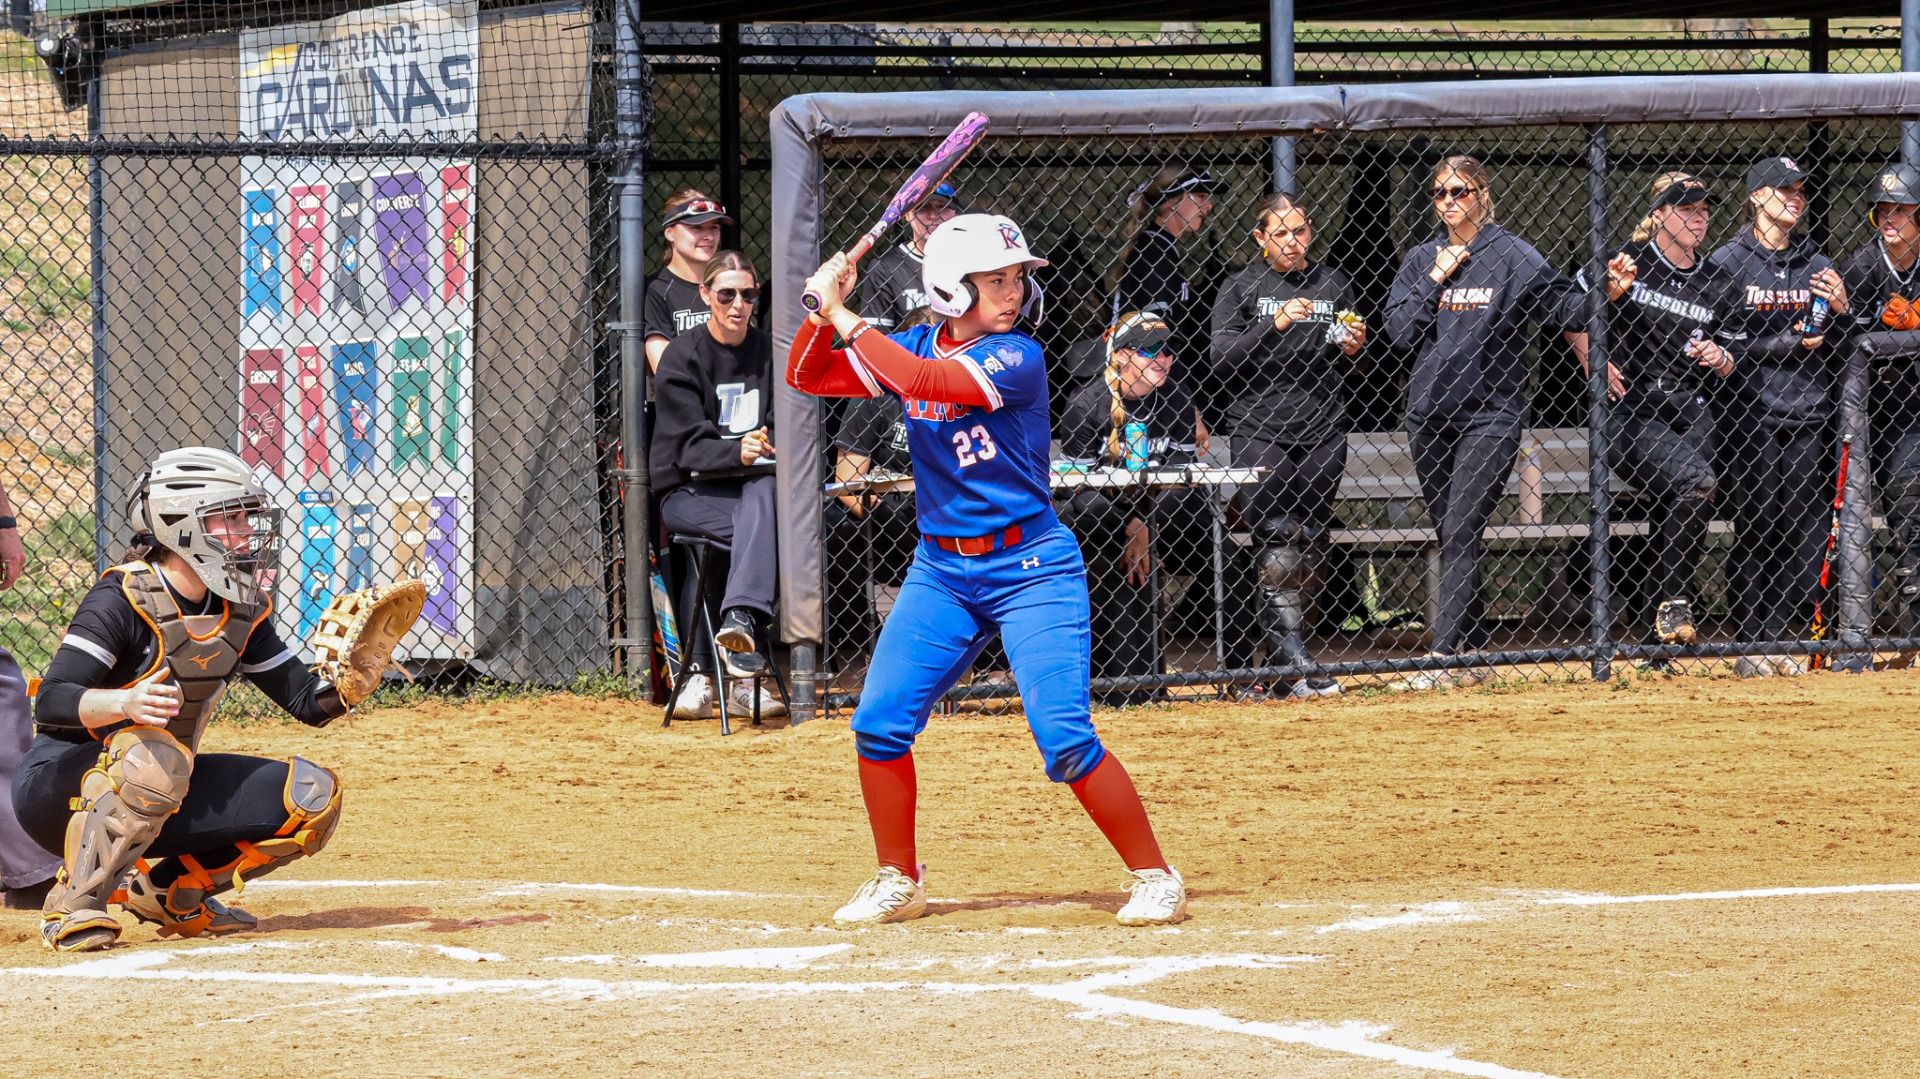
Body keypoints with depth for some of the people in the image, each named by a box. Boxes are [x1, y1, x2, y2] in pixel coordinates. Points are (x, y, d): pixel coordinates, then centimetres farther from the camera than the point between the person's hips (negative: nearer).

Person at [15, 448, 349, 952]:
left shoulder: (242, 610, 3)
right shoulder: (123, 598, -18)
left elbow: (308, 703, 5)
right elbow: (51, 703, -28)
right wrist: (124, 703, -47)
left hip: (160, 800, 7)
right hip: (60, 782, -7)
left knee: (314, 798, -6)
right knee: (155, 756, -39)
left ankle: (170, 891, 7)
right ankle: (73, 908, -24)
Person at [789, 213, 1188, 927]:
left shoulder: (1017, 358, -14)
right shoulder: (917, 347, 5)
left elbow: (924, 380, -27)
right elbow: (807, 376, 7)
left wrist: (843, 313, -22)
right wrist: (823, 311, -11)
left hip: (1030, 567, -6)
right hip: (940, 568, 6)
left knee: (1065, 738, -15)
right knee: (879, 723, -1)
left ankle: (1155, 879, -2)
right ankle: (898, 883, 16)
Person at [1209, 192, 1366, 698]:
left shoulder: (1333, 285, 12)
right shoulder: (1242, 288, 3)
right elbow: (1220, 360, -6)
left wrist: (1353, 349, -3)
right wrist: (1274, 325, -17)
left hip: (1323, 430, 4)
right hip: (1259, 430, -4)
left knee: (1312, 546, 3)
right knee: (1278, 545, -14)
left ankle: (1287, 652, 12)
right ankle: (1294, 662, -17)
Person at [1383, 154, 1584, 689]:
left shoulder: (1510, 254, -2)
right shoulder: (1421, 261, 11)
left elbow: (1564, 305, -8)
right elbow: (1399, 330, 2)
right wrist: (1436, 279, -5)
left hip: (1491, 413, -5)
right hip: (1430, 415, 5)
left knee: (1460, 534, -14)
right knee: (1452, 539, 8)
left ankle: (1448, 659, -19)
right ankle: (1473, 658, 15)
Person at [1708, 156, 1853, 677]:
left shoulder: (1817, 266, 15)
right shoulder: (1728, 262, 1)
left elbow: (1839, 352, 14)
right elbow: (1726, 342, -7)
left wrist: (1840, 311, -5)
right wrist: (1789, 346, -13)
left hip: (1809, 416, 4)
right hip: (1752, 415, -4)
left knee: (1806, 531, 0)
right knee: (1755, 531, -5)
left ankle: (1785, 641, 7)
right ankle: (1754, 644, 0)